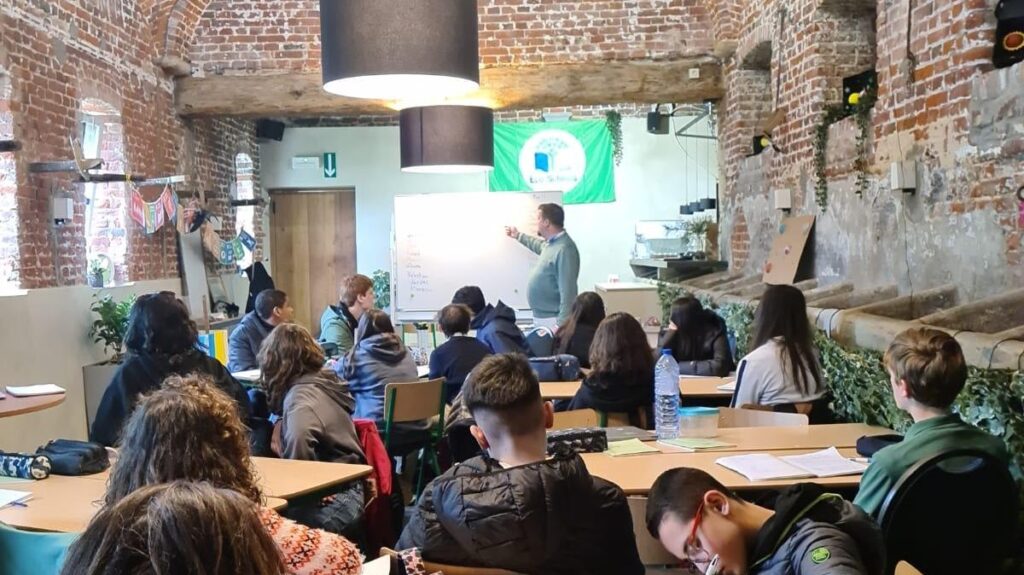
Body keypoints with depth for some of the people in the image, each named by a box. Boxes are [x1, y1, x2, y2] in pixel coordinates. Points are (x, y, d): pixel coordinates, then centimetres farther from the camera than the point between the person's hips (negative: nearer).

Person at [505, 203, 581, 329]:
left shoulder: (564, 249, -22)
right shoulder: (551, 244, 10)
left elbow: (568, 291, -27)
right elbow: (540, 246, 39)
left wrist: (561, 324, -30)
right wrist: (518, 235, 48)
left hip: (553, 320, -10)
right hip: (542, 318, 10)